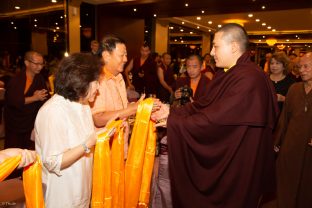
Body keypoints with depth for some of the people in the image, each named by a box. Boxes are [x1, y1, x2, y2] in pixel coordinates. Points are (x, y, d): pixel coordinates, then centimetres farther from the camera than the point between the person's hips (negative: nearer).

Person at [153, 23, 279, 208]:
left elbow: (214, 118, -29)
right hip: (221, 157, 8)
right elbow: (203, 104, 3)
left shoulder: (249, 79, -26)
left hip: (238, 165, -8)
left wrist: (172, 119, -21)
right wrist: (172, 112, -8)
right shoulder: (225, 75, 4)